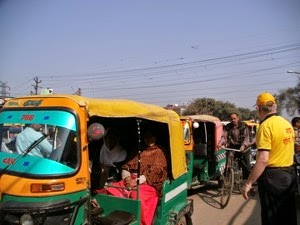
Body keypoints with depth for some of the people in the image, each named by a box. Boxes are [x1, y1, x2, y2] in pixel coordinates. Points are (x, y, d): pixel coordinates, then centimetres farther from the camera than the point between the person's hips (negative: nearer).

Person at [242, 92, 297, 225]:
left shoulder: (266, 126, -18)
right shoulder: (287, 123, 7)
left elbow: (263, 160, -25)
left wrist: (248, 183, -21)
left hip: (272, 177, -8)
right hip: (289, 175, 8)